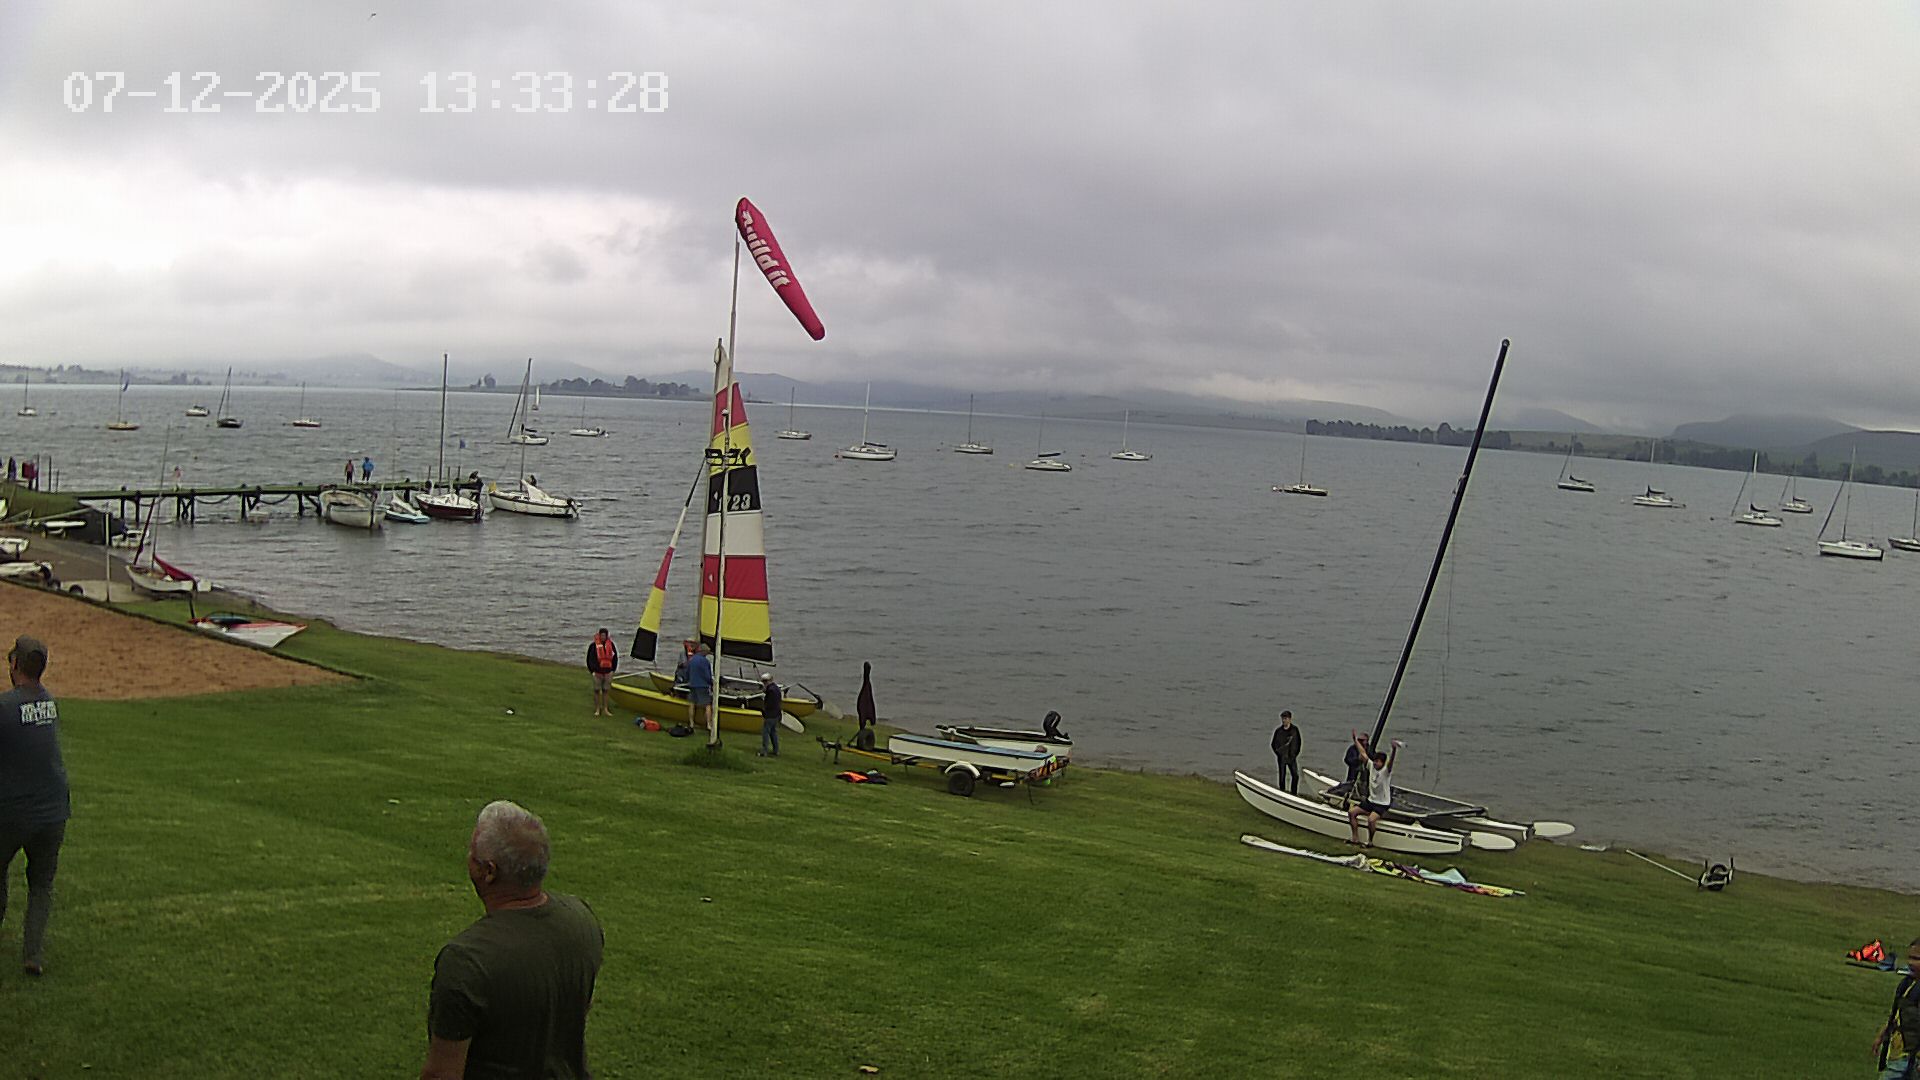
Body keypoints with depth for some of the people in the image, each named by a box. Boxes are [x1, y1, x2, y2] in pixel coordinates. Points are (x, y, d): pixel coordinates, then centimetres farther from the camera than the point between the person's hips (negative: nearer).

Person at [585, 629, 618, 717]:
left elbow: (615, 657, 11)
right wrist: (591, 670, -7)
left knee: (605, 691, 11)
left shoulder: (610, 644, 1)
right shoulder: (594, 644, -9)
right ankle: (597, 709, 13)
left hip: (608, 672, 3)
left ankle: (605, 709, 17)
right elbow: (589, 658, -4)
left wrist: (613, 669, 8)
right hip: (597, 672, -3)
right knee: (597, 691, 4)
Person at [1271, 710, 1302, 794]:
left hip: (1292, 757, 1)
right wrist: (1278, 754, -1)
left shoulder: (1295, 730, 0)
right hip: (1282, 758, -1)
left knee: (1295, 776, -5)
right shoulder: (1278, 731, -2)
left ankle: (1294, 793, 7)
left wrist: (1295, 753, 3)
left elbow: (1298, 743, 9)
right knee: (1282, 777, 2)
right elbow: (1273, 744, 6)